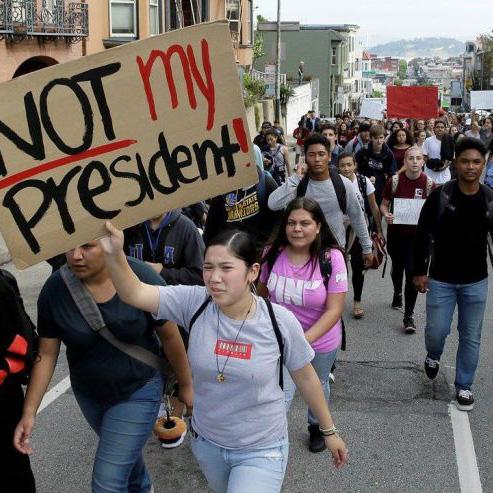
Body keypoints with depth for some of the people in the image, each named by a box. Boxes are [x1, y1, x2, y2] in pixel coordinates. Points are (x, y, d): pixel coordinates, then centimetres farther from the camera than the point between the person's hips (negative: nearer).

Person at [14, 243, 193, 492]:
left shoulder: (142, 278, -24)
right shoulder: (55, 288, -18)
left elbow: (170, 335, -12)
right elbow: (46, 353, -9)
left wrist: (186, 385, -1)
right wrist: (29, 412, -10)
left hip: (138, 391, -4)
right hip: (89, 393, 4)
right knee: (124, 450, 30)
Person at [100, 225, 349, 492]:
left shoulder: (280, 321, -19)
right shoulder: (194, 303, -15)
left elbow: (306, 378, -5)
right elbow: (135, 293, -25)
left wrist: (329, 432, 6)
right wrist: (115, 255, -45)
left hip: (261, 450, -3)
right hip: (206, 442, 4)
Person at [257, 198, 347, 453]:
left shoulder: (331, 258, -24)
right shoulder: (273, 253, -16)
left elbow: (334, 310, -24)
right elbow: (262, 292, 3)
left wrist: (303, 340, -32)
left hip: (321, 341, 0)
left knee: (318, 386, 26)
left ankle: (317, 427, 54)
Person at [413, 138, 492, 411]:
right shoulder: (440, 195, -10)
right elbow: (423, 234, -6)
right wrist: (420, 271, -7)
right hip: (441, 280, -2)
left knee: (471, 337, 9)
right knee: (436, 331, 6)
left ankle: (464, 386, 26)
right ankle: (433, 356, 40)